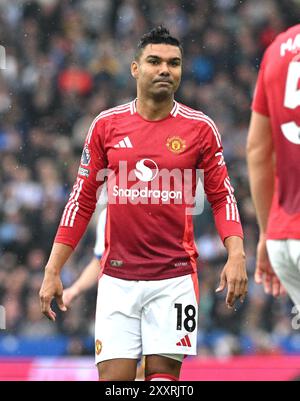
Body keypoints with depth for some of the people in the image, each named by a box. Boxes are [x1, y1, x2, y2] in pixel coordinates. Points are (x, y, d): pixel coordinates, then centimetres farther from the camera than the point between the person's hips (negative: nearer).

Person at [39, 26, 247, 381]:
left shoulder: (200, 128, 1)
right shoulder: (106, 125, 4)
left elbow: (222, 197, 7)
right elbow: (82, 201, 9)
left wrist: (236, 254, -9)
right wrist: (52, 271, 5)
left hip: (175, 279, -1)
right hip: (117, 278, 1)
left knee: (164, 373, -5)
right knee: (114, 378, -6)